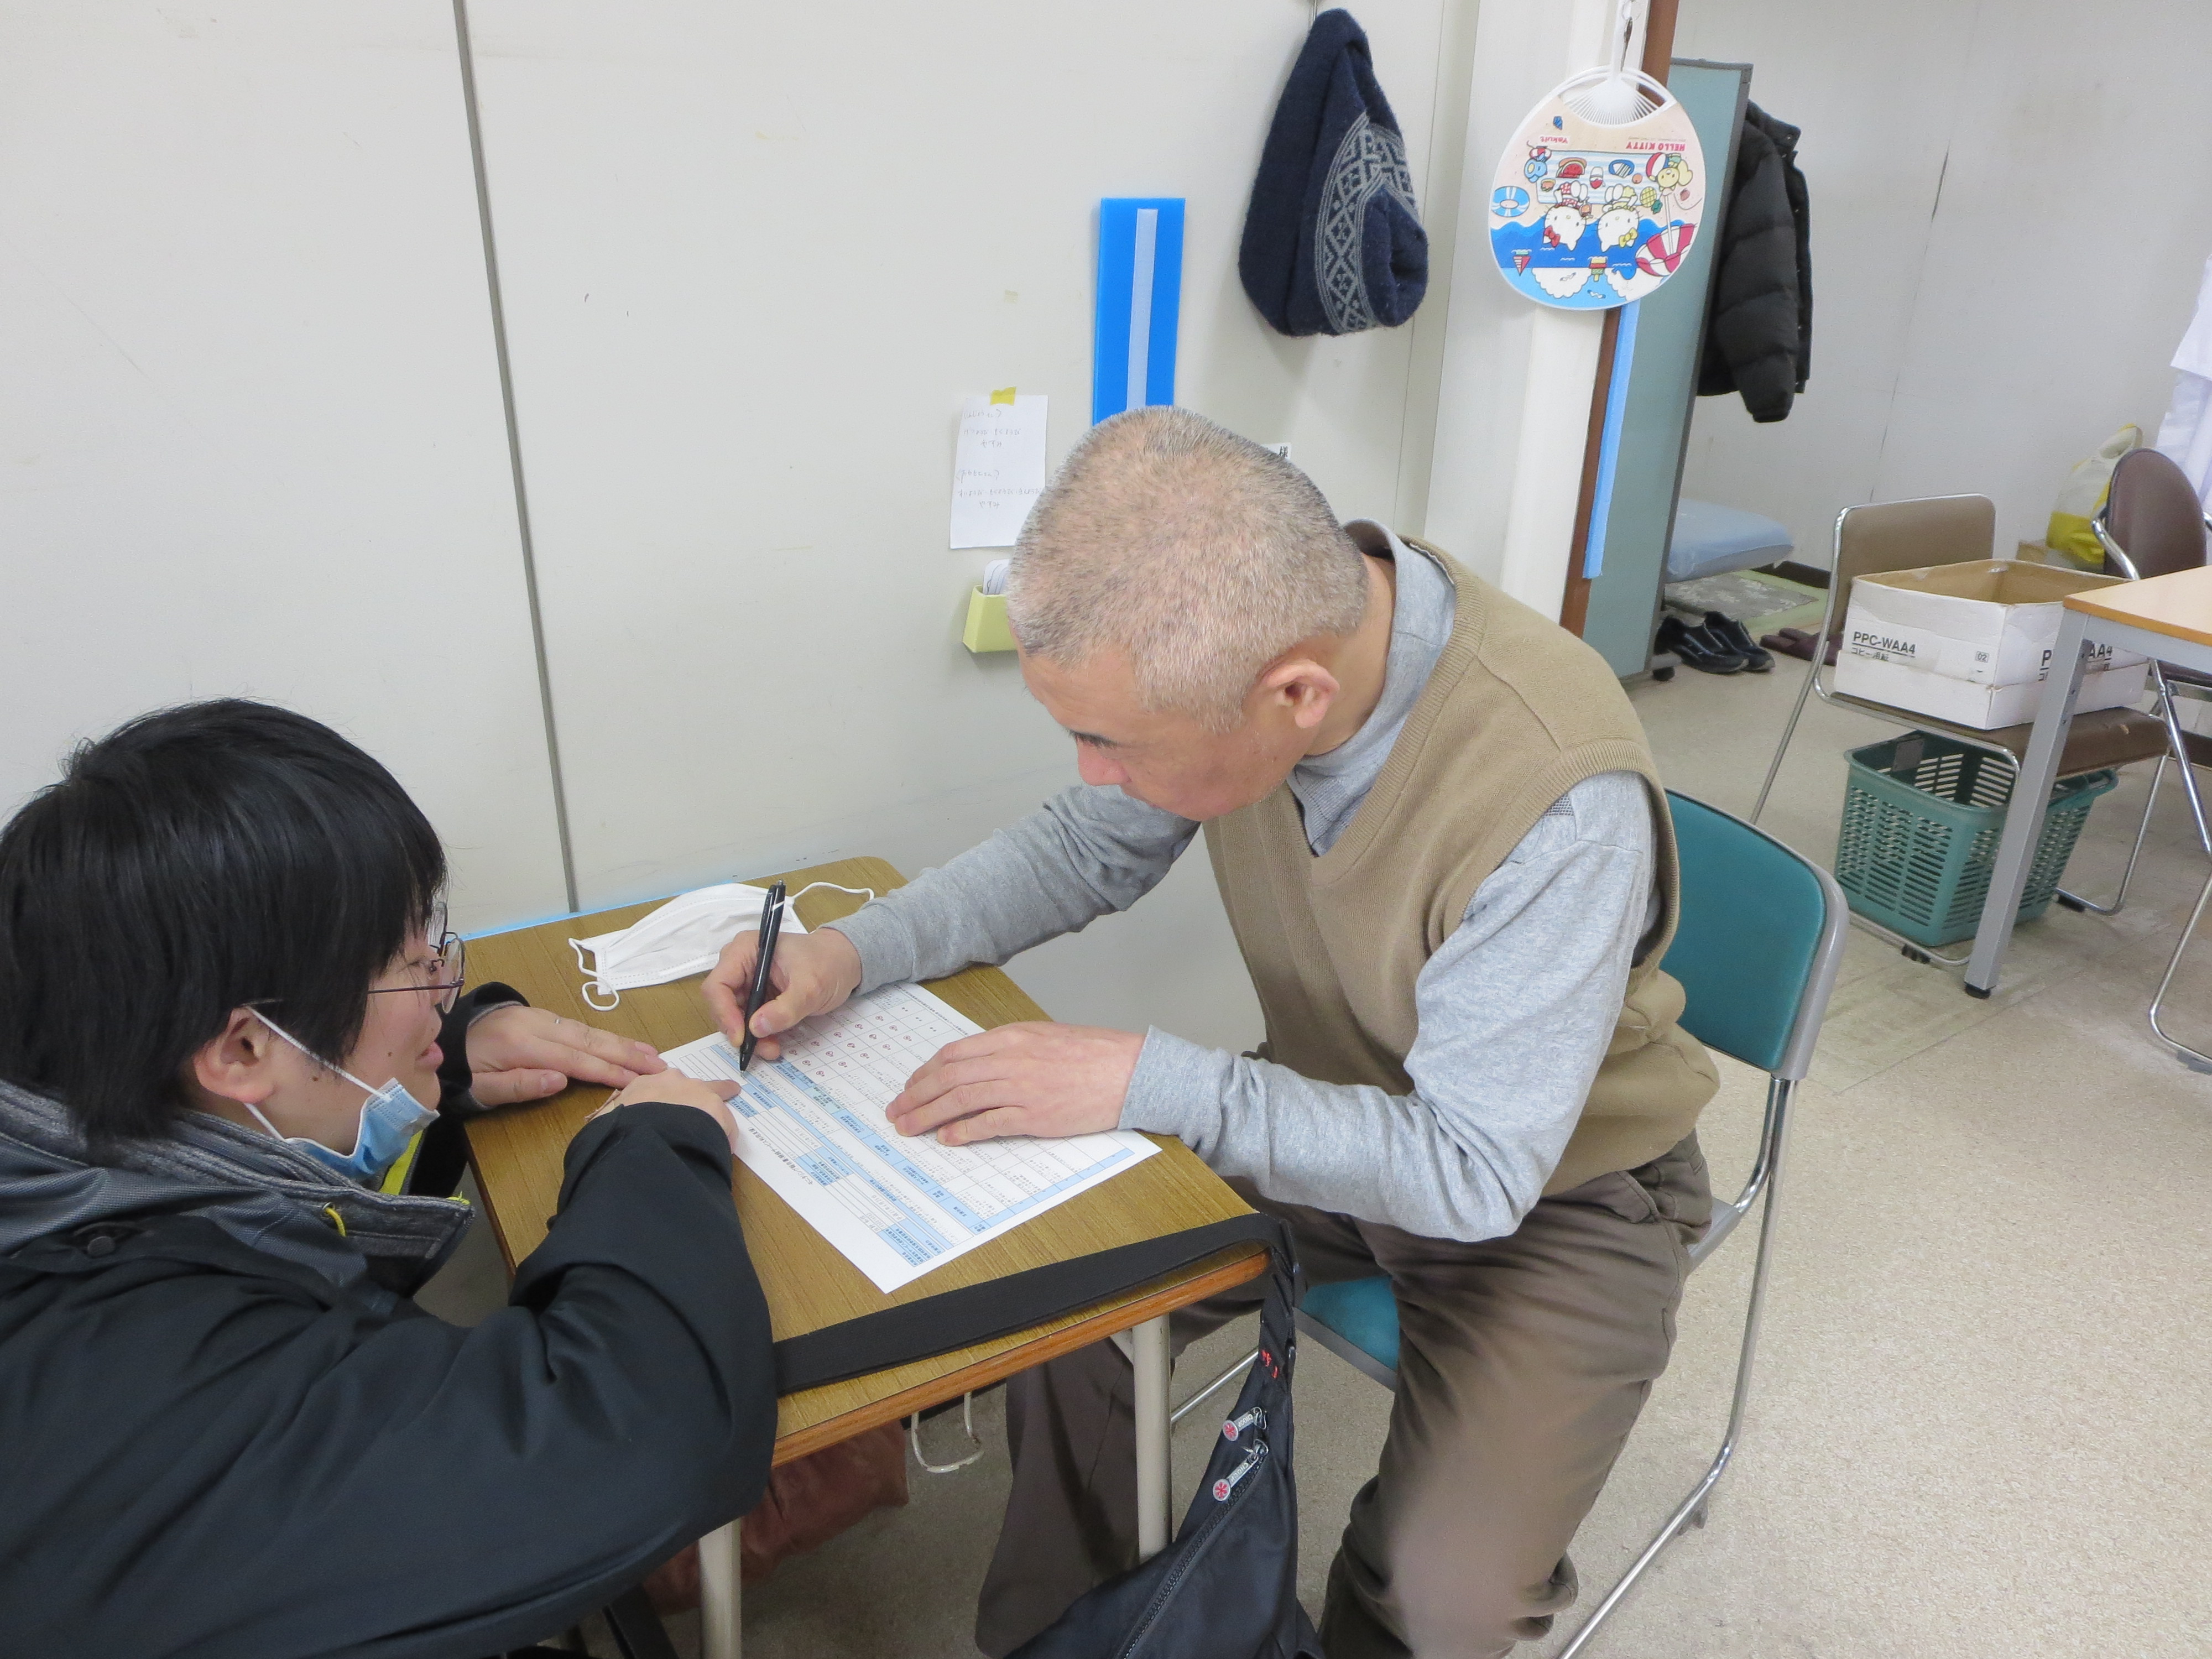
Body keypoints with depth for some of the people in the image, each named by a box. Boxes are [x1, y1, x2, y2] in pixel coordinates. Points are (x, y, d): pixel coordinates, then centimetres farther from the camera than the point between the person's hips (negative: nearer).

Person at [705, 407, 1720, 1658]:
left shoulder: (1559, 798, -36)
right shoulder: (1237, 640, -19)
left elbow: (1474, 1173, -28)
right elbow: (1092, 850, -2)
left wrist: (1146, 1083, -33)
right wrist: (856, 953, -14)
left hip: (1555, 1189, -4)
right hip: (1335, 1114, 5)